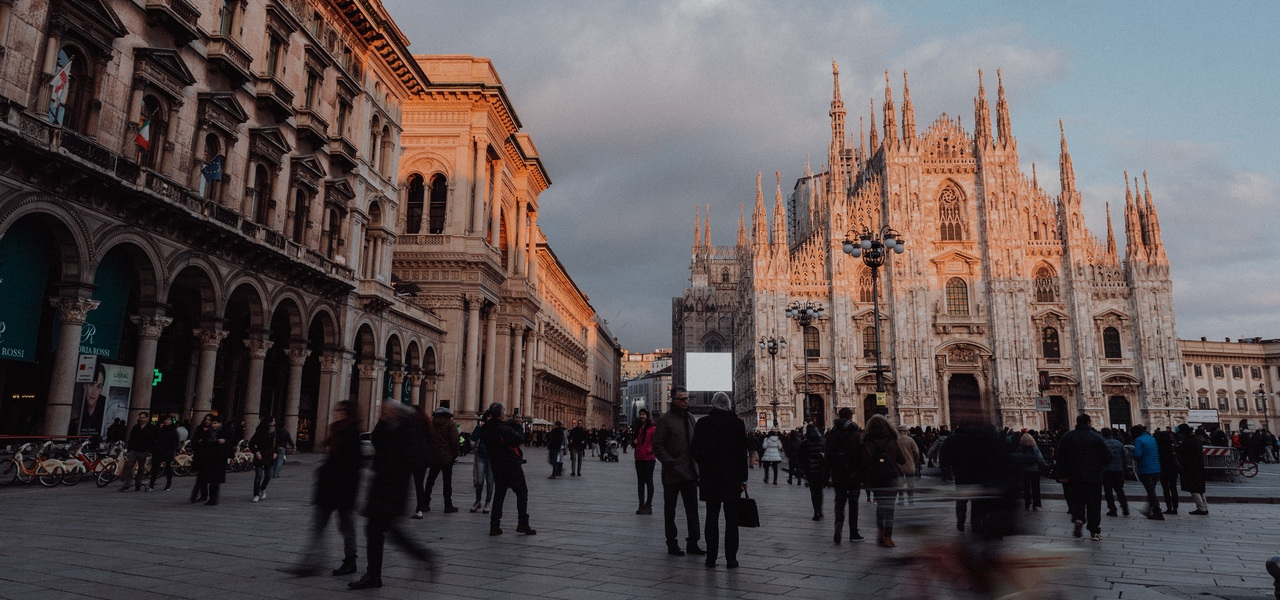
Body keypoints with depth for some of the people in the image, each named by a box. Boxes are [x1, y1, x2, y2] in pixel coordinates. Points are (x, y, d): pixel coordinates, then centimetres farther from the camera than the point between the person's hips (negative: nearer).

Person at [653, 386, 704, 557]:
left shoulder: (690, 418, 11)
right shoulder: (665, 420, -9)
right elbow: (657, 446, -12)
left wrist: (695, 464, 7)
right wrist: (670, 463, -17)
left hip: (689, 472, 6)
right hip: (672, 473, -6)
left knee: (692, 510, 7)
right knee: (670, 511, 8)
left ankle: (692, 543, 15)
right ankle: (672, 544, 18)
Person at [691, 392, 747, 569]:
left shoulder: (703, 423, -4)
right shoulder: (737, 423, -5)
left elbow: (694, 450, -3)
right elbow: (742, 453, -4)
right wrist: (743, 478, 3)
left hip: (709, 476, 1)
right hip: (732, 477, -1)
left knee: (712, 516, 9)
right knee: (731, 518, 6)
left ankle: (711, 558, 10)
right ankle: (731, 558, 6)